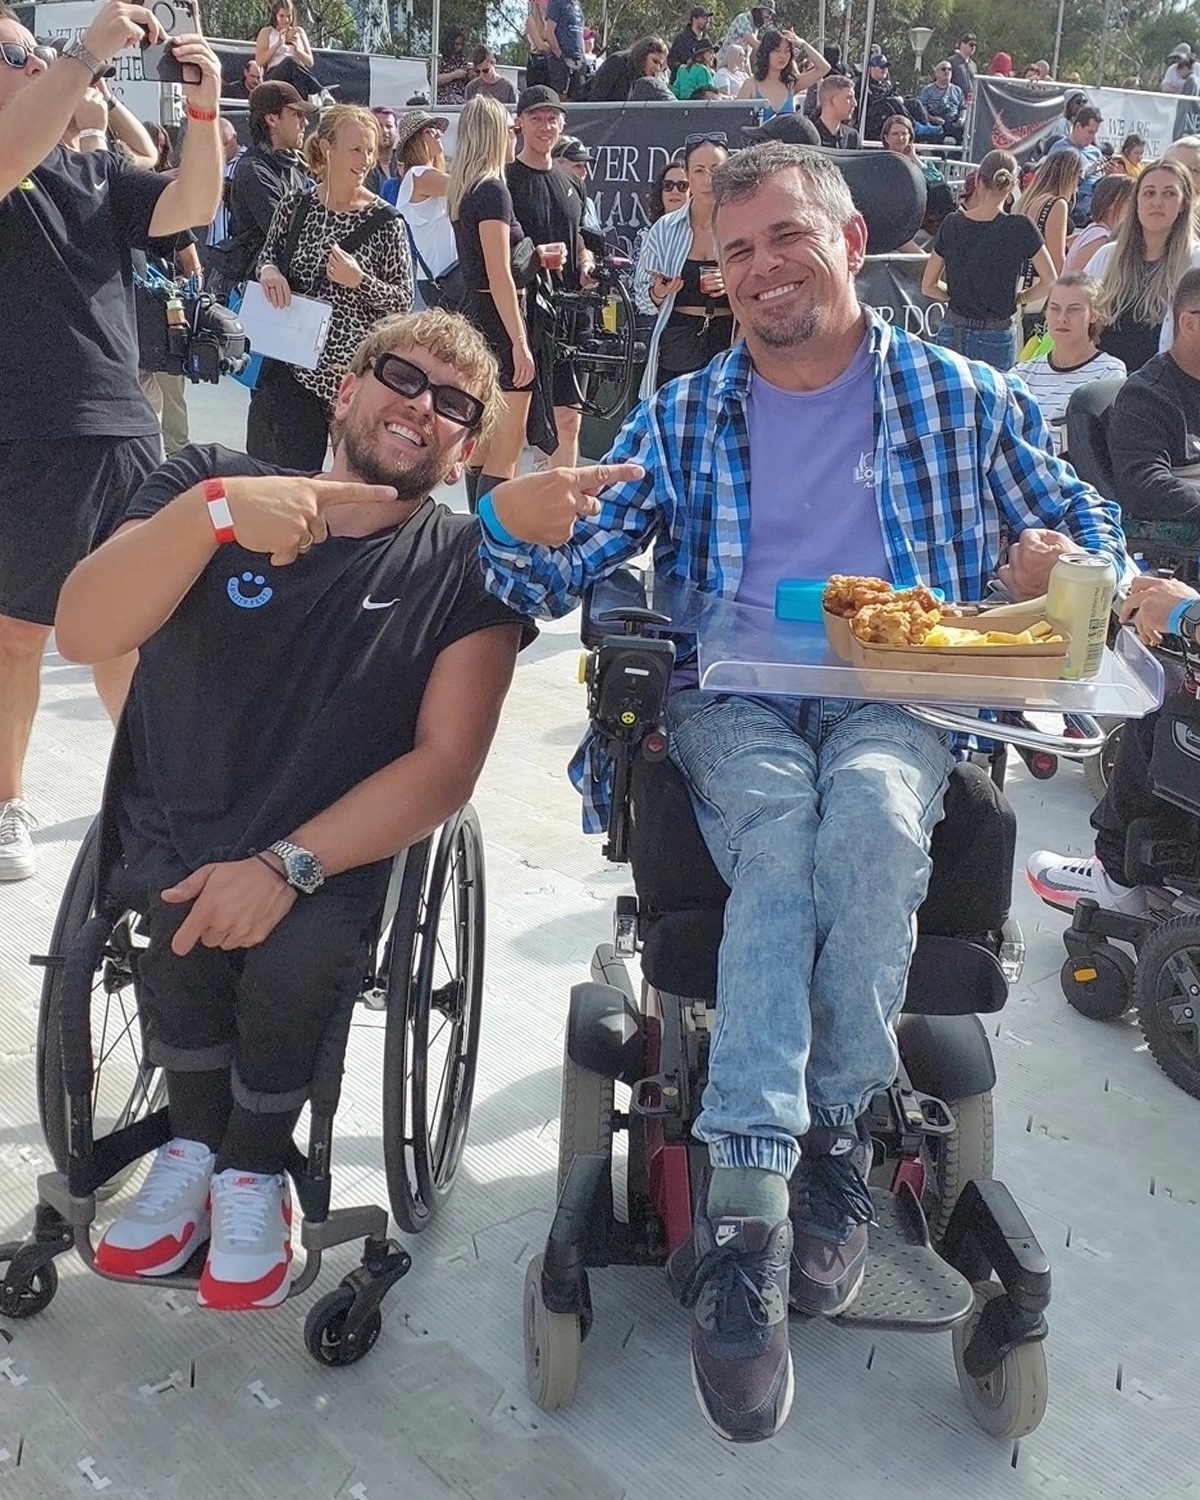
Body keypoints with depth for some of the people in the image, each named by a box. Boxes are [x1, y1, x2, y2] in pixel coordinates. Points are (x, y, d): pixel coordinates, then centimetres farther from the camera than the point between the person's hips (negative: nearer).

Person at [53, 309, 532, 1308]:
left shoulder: (467, 565, -2)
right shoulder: (214, 482, 1)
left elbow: (446, 765, -11)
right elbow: (84, 634, -14)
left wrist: (285, 867, -23)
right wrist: (214, 512, -31)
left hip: (337, 854, -1)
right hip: (176, 838, 1)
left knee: (296, 955, -30)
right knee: (188, 928, -29)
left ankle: (253, 1168, 0)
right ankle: (198, 1142, 1)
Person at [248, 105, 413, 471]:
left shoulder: (385, 222, -4)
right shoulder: (293, 207, 4)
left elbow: (404, 301, -2)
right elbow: (267, 259, 17)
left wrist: (360, 281, -19)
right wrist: (267, 270, -6)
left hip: (357, 371, -2)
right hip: (293, 367, 2)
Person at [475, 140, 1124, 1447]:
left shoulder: (961, 399, 13)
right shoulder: (681, 420, 15)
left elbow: (1084, 525, 20)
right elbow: (554, 575, 8)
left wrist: (1065, 567, -6)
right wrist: (513, 528, -18)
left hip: (900, 701, 0)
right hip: (733, 704, 1)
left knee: (870, 815, -36)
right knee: (784, 828, -35)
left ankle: (803, 1158, -21)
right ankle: (750, 1210, -35)